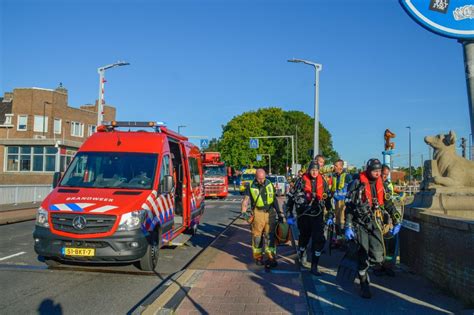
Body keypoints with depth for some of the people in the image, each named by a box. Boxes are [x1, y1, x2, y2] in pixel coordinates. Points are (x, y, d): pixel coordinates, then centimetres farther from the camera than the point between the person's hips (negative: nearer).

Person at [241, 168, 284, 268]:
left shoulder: (270, 184, 5)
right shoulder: (250, 187, -3)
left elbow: (275, 200, 12)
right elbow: (246, 200, -9)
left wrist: (279, 213, 13)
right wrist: (244, 211, -25)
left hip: (270, 213, 2)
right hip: (258, 213, -2)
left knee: (270, 236, 3)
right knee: (257, 236, 6)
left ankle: (271, 259, 8)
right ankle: (258, 257, 21)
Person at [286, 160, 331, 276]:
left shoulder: (322, 182, 3)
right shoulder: (302, 181, -7)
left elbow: (328, 198, 15)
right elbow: (291, 197, -1)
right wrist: (289, 214, 0)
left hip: (318, 215, 2)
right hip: (304, 215, -2)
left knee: (319, 240, -7)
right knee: (304, 237, 14)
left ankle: (314, 266, 2)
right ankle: (300, 256, 44)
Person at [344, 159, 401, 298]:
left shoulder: (381, 185, 4)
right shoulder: (357, 184, -11)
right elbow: (349, 207, -11)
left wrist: (397, 222, 10)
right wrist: (348, 227, -14)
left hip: (374, 222, 4)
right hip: (359, 224, -4)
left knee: (378, 257, -7)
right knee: (363, 256, -2)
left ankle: (362, 264, 25)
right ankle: (364, 284, 16)